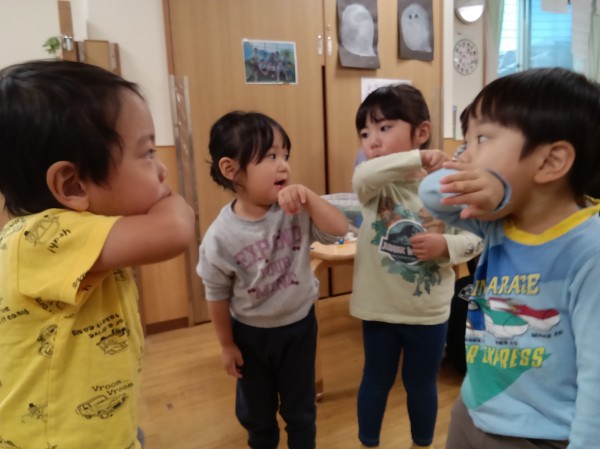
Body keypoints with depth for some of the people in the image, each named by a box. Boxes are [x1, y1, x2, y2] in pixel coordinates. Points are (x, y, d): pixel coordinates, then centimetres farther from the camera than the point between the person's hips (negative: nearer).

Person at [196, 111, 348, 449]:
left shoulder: (295, 210, -18)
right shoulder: (221, 237, -22)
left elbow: (339, 230, -23)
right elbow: (217, 294, -11)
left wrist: (309, 197, -34)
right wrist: (227, 345, -1)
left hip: (299, 325, 1)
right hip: (250, 333, -1)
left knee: (300, 409, 21)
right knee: (255, 412, 24)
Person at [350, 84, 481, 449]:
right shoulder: (377, 184, -11)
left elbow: (474, 238, -2)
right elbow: (362, 177, -36)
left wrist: (446, 246, -23)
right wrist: (417, 159, -46)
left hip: (429, 311, 0)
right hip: (380, 307, 0)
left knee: (422, 384, 20)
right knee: (377, 380, 20)